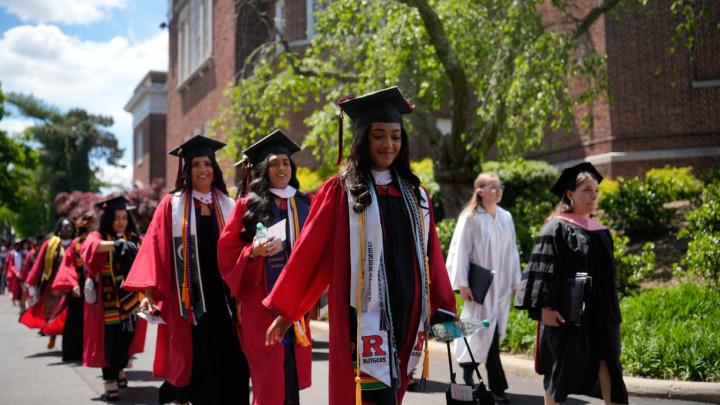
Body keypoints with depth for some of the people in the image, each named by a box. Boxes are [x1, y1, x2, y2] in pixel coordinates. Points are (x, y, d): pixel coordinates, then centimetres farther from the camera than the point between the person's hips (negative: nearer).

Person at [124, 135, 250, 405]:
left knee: (227, 362, 1)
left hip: (222, 296, 3)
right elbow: (155, 250, -4)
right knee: (193, 362, 0)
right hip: (187, 298, -2)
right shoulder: (171, 205, 2)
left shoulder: (227, 206, 11)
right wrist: (148, 291, -13)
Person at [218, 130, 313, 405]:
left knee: (292, 370, 5)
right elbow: (227, 250, -1)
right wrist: (254, 251, -18)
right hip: (262, 301, -3)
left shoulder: (305, 205, 10)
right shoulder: (247, 205, 0)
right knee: (270, 376, -4)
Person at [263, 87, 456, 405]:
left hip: (406, 313, 5)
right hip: (364, 314, -5)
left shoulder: (415, 194, 12)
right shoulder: (339, 190, -2)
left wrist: (443, 307, 9)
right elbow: (309, 252, -1)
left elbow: (431, 255, 13)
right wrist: (285, 310, 0)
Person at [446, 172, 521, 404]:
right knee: (488, 332, -6)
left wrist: (515, 281, 11)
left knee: (495, 331, 8)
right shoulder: (471, 218, -7)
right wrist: (463, 284, -11)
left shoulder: (506, 218, 9)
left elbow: (511, 252, 13)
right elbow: (461, 251, -8)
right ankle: (497, 386, 1)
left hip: (501, 283, 6)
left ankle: (468, 369, 27)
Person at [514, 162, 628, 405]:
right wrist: (545, 307, -19)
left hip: (598, 315, 6)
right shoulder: (556, 228, -7)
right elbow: (545, 269, -12)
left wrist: (613, 316, 19)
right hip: (567, 314, -6)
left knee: (607, 366, -2)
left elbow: (607, 274, 19)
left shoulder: (600, 231, 13)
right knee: (561, 370, 5)